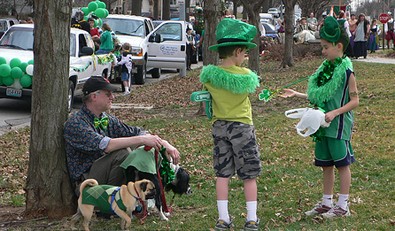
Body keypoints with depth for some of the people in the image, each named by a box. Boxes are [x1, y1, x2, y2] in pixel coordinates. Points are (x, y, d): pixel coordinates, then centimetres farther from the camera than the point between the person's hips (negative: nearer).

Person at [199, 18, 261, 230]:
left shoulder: (209, 74, -7)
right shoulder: (247, 76, -13)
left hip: (219, 127, 3)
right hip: (242, 127, -3)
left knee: (222, 174, 8)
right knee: (249, 175, 6)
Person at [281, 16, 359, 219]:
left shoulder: (346, 71, -13)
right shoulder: (325, 68, 9)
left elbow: (354, 101, -13)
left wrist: (335, 113, -23)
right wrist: (297, 94, 12)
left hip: (339, 125, -7)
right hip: (323, 125, 7)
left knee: (342, 163, 2)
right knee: (326, 164, 14)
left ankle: (343, 206, 10)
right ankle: (327, 203, 24)